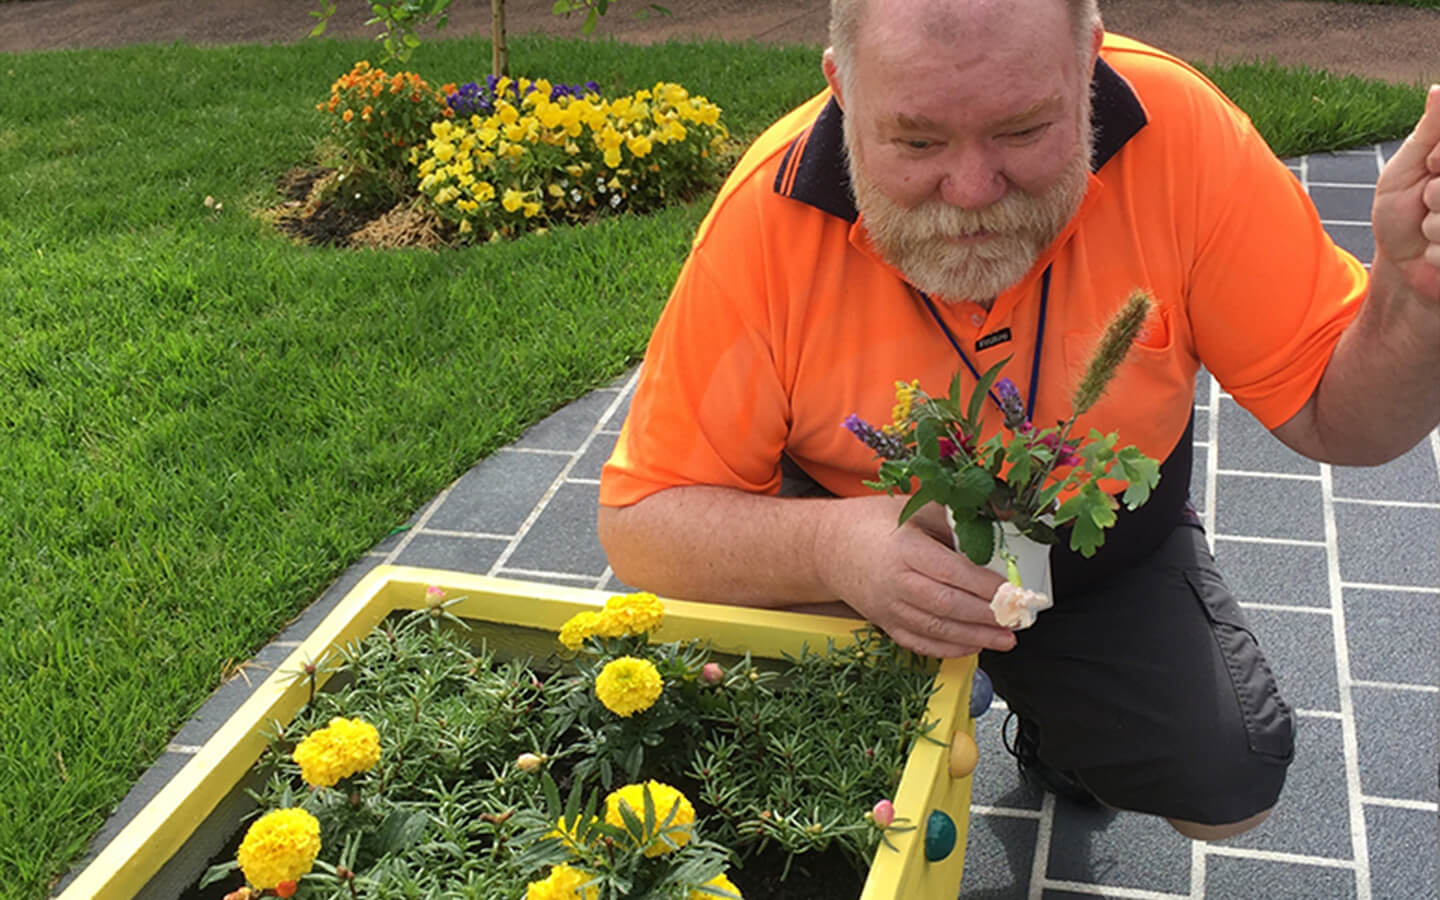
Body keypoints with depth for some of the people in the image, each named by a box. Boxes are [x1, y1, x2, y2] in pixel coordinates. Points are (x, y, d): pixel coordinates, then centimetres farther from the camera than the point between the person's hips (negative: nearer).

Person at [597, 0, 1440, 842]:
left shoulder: (1176, 135, -25)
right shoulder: (769, 217, -29)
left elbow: (1334, 419, -16)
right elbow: (642, 522, -23)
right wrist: (827, 547, -42)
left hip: (1107, 542, 2)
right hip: (854, 564, -1)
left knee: (1226, 790, -8)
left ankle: (1052, 717, 24)